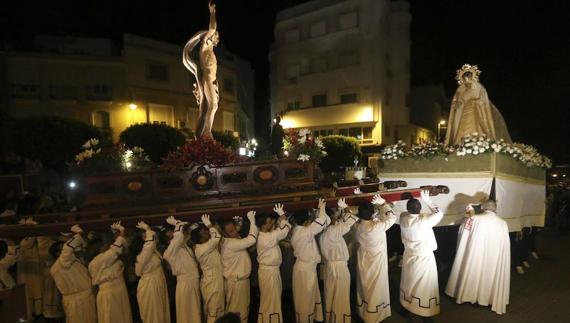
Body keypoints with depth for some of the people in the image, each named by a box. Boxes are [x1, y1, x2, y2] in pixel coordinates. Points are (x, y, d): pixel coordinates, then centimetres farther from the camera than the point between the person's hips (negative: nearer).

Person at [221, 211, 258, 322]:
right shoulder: (230, 243, -25)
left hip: (242, 279, 10)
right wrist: (252, 222, -24)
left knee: (244, 307, 22)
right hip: (236, 281, -10)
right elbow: (251, 240, -31)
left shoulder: (235, 240, 6)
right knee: (236, 309, 5)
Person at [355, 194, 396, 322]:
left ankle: (363, 312, 41)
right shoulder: (377, 227, -31)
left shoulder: (358, 226, -13)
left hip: (363, 261, 6)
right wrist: (383, 203, -11)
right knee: (375, 288, 14)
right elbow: (392, 218, -17)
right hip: (376, 262, -6)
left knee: (364, 286, 23)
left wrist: (375, 205, -5)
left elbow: (369, 218, 6)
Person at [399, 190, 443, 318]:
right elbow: (439, 213, -11)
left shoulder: (403, 218, -15)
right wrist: (427, 201, -11)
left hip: (409, 256, 5)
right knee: (424, 284, 13)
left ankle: (407, 304, 40)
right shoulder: (424, 221, -28)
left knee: (409, 282, 23)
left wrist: (412, 203, -3)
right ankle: (425, 309, 26)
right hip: (424, 257, -5)